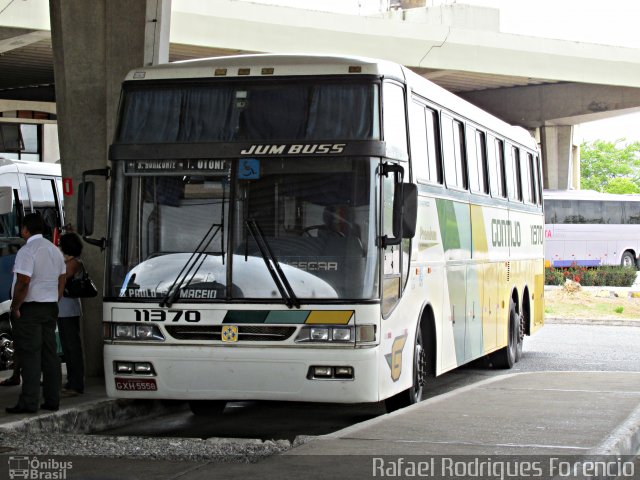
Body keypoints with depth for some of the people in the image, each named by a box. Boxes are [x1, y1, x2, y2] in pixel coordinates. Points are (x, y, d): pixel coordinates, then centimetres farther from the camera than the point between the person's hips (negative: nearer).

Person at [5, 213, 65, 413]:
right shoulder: (55, 250, 14)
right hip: (50, 307, 8)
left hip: (29, 309, -8)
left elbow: (23, 282, -21)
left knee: (30, 356, -7)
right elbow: (62, 280, 17)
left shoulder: (27, 251, -14)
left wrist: (15, 307, -13)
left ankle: (29, 402, -7)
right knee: (50, 354, 10)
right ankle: (52, 400, 12)